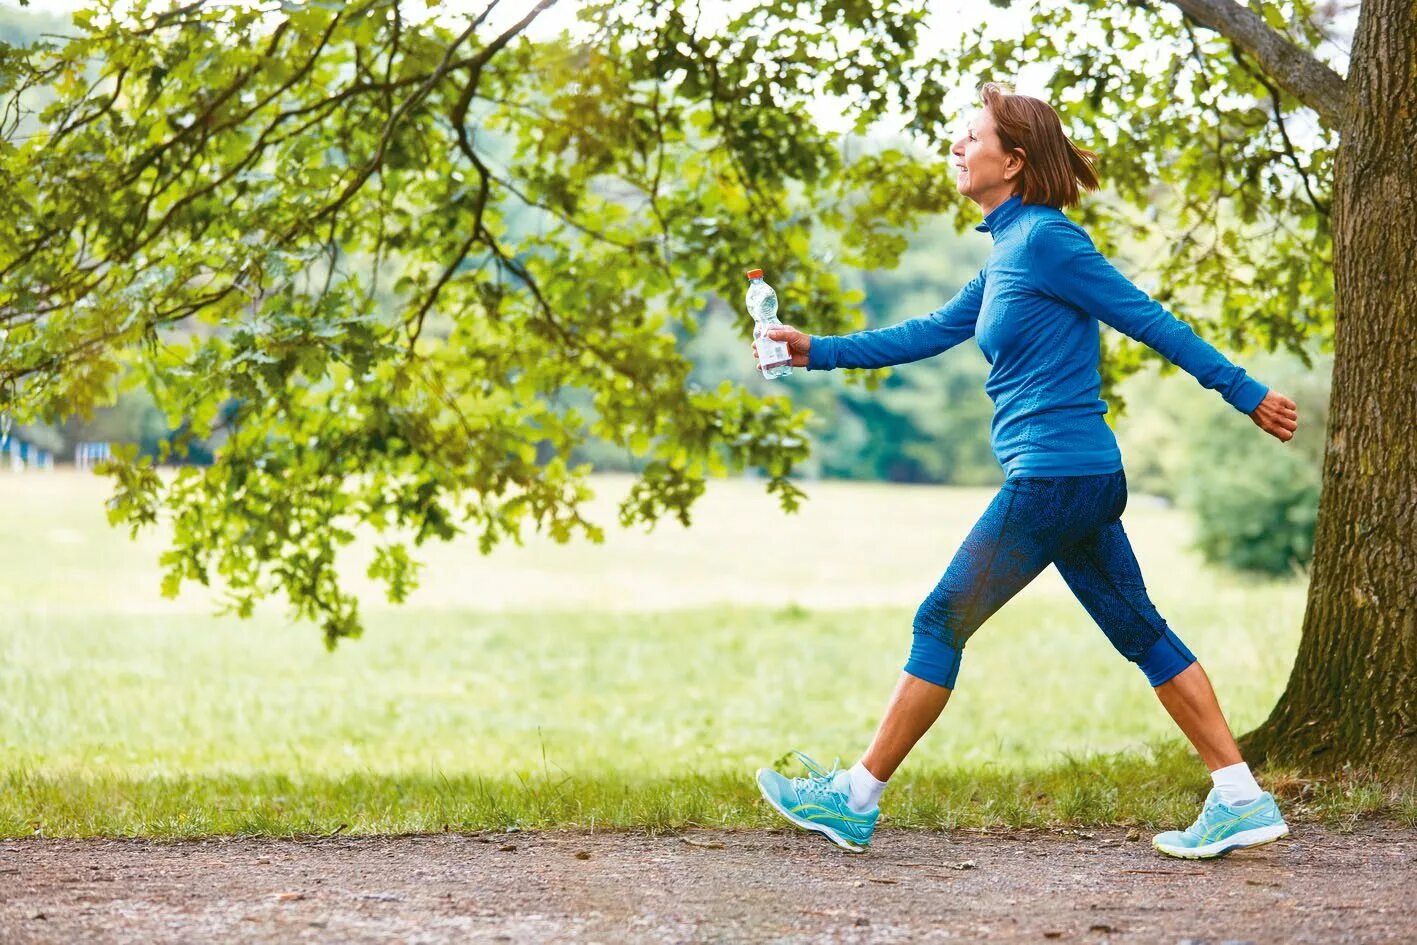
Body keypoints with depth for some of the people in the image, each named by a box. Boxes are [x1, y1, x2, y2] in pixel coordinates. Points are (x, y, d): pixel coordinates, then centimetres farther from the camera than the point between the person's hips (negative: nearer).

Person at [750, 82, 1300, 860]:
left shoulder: (1044, 240, -13)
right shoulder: (1009, 250, 15)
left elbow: (1147, 319, -11)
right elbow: (933, 332, 24)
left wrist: (1244, 393, -9)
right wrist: (817, 351, 22)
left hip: (1052, 477, -10)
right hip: (1082, 476, 10)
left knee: (941, 624, -1)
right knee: (1139, 630, 10)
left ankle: (854, 800, 6)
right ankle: (1241, 801, 10)